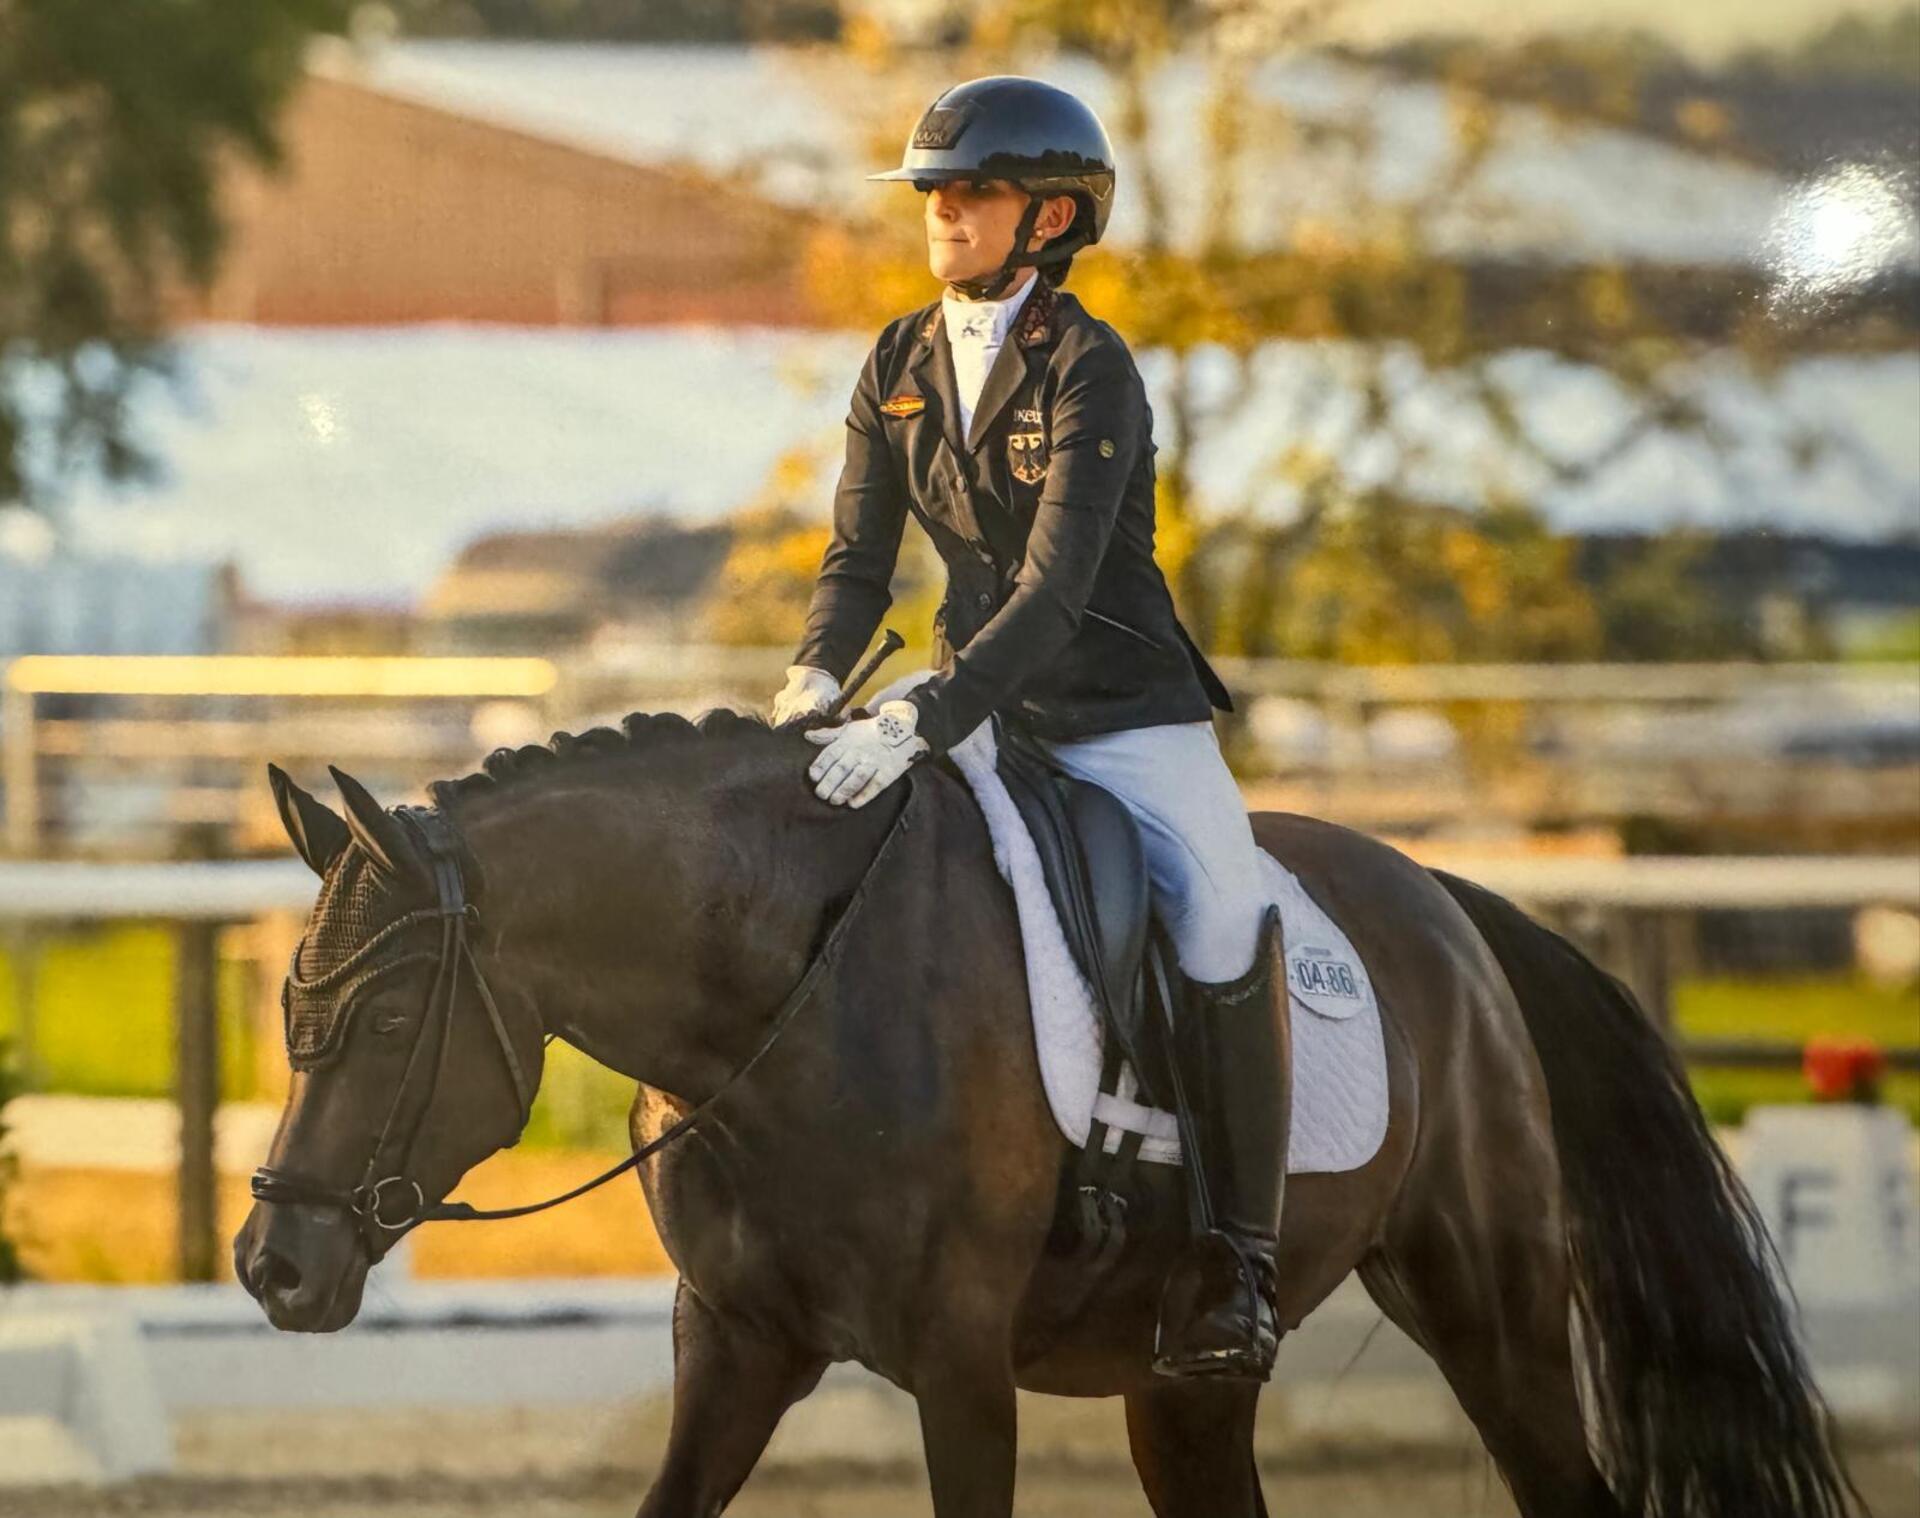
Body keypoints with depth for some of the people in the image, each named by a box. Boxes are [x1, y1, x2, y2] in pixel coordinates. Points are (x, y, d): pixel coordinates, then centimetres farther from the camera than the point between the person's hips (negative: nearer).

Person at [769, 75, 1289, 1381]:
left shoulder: (1088, 371, -16)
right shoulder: (901, 368, 4)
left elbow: (1056, 592, -24)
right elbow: (861, 557, 7)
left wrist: (924, 723, -35)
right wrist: (819, 676, -15)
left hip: (1123, 720, -7)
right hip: (977, 713, 7)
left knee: (1223, 917, -29)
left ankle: (1238, 1256, -21)